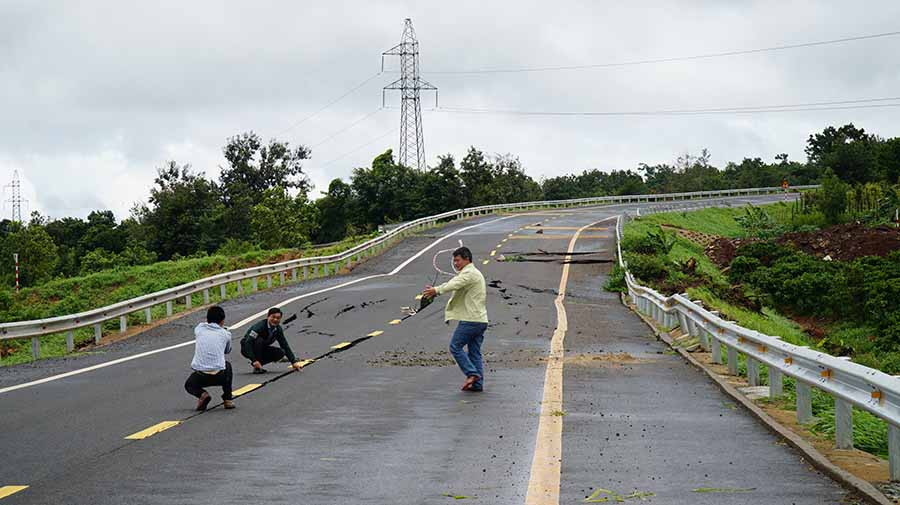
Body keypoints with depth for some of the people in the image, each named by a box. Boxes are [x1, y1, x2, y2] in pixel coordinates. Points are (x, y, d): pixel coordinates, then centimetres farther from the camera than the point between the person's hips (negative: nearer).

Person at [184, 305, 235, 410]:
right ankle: (228, 399, 24)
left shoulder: (199, 328, 9)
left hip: (200, 377, 0)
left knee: (189, 384, 34)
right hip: (220, 377, 0)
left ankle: (201, 394, 0)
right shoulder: (226, 334, 8)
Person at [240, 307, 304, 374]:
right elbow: (248, 342, -34)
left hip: (261, 349, 6)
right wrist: (254, 360, -43)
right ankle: (256, 367, -24)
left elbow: (285, 346, -7)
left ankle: (259, 364, -3)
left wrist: (294, 362, -16)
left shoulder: (278, 329, -9)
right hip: (247, 348, -6)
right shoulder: (260, 326, -28)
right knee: (259, 340, -36)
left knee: (281, 353, -16)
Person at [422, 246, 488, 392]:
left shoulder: (469, 273, -10)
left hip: (470, 319, -10)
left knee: (455, 346, -4)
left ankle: (472, 373, -8)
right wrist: (435, 290, 10)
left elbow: (455, 284, -27)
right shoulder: (474, 273, 23)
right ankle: (477, 384, 7)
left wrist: (437, 290, -36)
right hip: (480, 320, 10)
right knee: (474, 352, 9)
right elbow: (452, 283, 20)